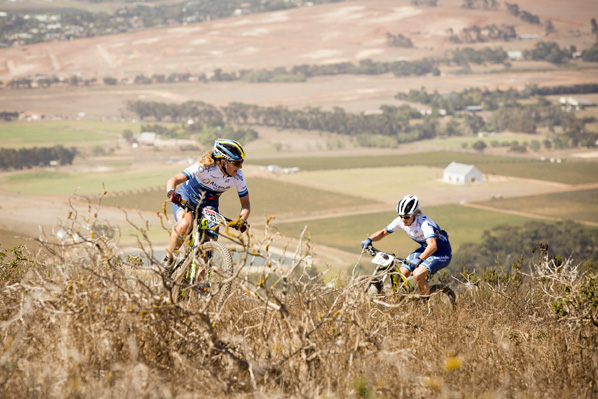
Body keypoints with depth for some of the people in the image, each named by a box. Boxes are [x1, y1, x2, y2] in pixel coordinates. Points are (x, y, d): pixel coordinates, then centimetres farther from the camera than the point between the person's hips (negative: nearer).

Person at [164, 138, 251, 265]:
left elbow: (246, 204, -8)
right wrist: (171, 193, -58)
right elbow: (173, 180, -36)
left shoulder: (238, 177, -21)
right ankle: (167, 259, -16)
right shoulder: (204, 167, -33)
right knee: (186, 224, -36)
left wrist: (242, 220, -28)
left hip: (209, 205, 4)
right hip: (186, 200, -4)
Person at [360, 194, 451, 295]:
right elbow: (383, 232, 0)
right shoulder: (400, 221, -12)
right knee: (401, 274, -9)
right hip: (424, 248, 7)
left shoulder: (424, 222, -32)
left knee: (418, 274, -28)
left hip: (441, 251, -7)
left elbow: (432, 245, -46)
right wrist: (369, 239, -19)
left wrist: (419, 259, -61)